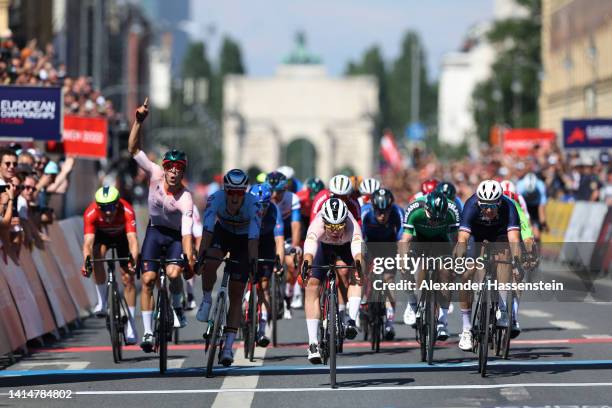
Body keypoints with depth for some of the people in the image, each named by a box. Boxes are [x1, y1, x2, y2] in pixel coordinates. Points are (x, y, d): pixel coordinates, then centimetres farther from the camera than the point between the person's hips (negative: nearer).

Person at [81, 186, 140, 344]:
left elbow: (132, 239, -47)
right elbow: (88, 242, -43)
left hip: (122, 235, 0)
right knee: (97, 256, -33)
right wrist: (86, 262, -61)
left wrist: (133, 261, -63)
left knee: (128, 278, -7)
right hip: (102, 235, 0)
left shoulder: (127, 211, -39)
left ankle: (131, 328, -3)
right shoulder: (91, 213, -37)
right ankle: (102, 302, -18)